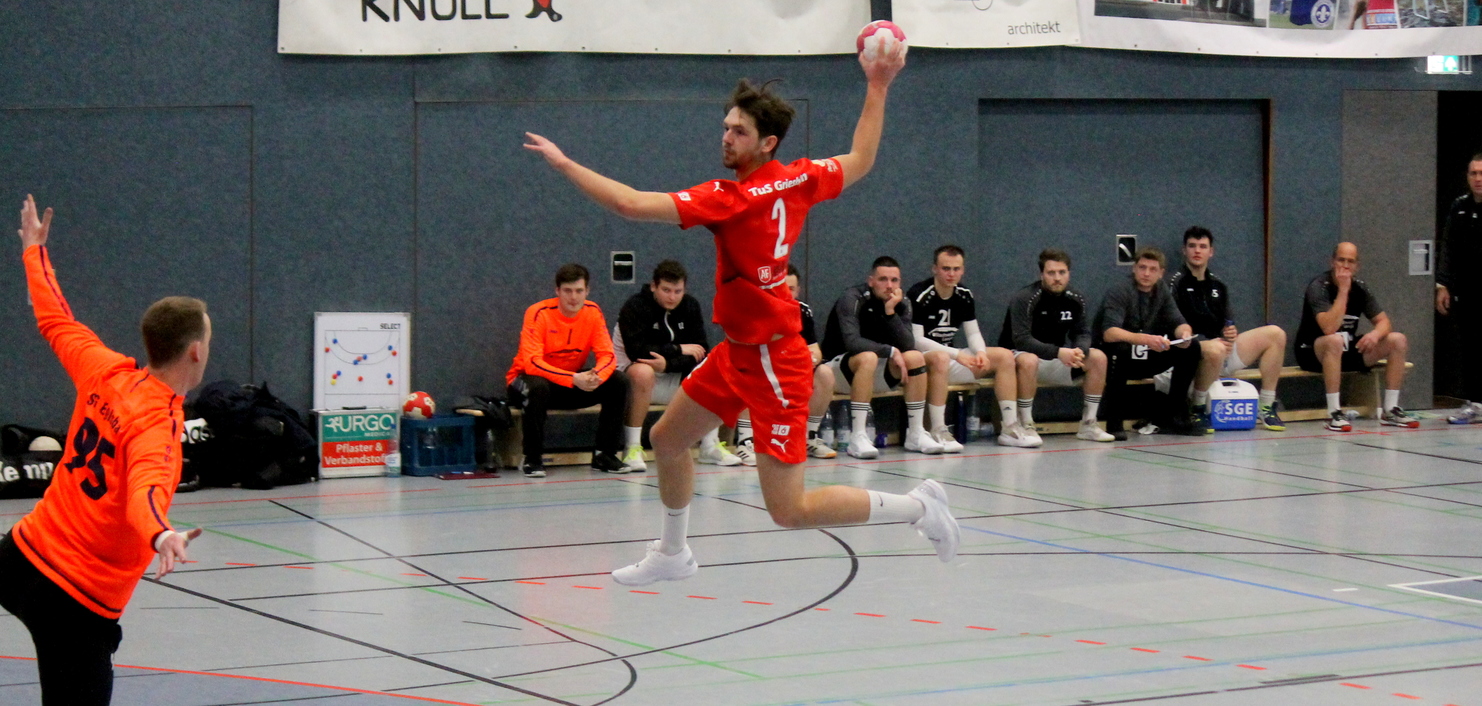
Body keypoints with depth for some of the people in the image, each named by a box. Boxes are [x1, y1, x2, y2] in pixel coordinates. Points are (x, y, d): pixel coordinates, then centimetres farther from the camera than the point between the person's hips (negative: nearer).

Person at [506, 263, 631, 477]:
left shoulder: (593, 312, -8)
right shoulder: (539, 313, -21)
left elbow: (607, 356, -11)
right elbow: (532, 363, -30)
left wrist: (596, 376, -36)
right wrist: (573, 379, -42)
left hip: (574, 381, 5)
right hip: (531, 378, -5)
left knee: (618, 381, -16)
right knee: (538, 387, -40)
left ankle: (604, 455, -6)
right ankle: (532, 459, -23)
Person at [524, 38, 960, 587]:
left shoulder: (735, 197, -25)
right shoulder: (801, 179, -1)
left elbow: (632, 204, -28)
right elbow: (861, 159, 18)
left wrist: (563, 162, -19)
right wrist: (878, 85, 25)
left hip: (772, 359, -10)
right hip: (738, 351, 10)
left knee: (789, 510, -9)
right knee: (666, 439, 22)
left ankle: (916, 506, 4)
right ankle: (673, 553, 43)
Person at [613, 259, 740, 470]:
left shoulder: (690, 306, 0)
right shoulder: (635, 307, -16)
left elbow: (701, 351, -8)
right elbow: (636, 350, -28)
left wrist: (668, 363, -27)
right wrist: (678, 350, -21)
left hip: (672, 378, 5)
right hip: (630, 375, -5)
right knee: (643, 372, -39)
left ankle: (710, 445, -6)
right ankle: (632, 448, -30)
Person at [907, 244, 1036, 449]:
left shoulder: (964, 296, 6)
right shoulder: (918, 296, -17)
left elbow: (973, 333, 10)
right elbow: (915, 340, -22)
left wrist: (981, 353, -14)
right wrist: (957, 355, -27)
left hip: (950, 361, 8)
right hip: (921, 360, -8)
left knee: (1005, 356, -3)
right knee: (940, 359, -41)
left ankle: (1010, 428, -5)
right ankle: (938, 432, -39)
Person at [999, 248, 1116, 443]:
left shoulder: (1075, 300, 0)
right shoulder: (1024, 299, -20)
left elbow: (1082, 333, 1)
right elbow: (1021, 340, -27)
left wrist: (1079, 351, -25)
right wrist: (1058, 352, -39)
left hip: (1056, 359, 6)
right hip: (1019, 355, -6)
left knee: (1098, 357, -11)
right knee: (1028, 360, -40)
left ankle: (1088, 424, -5)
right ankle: (1025, 425, -27)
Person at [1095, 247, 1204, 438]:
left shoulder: (1161, 292, 3)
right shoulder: (1120, 292, -19)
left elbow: (1179, 323, 0)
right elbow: (1109, 333, -34)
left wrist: (1185, 333, -26)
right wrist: (1145, 339, -49)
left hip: (1143, 360, 7)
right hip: (1117, 358, -7)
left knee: (1191, 349, -7)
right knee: (1117, 348, -39)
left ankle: (1171, 415, 0)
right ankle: (1114, 422, -28)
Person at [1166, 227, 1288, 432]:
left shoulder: (1218, 285, 20)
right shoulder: (1176, 283, -2)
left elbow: (1228, 324, 16)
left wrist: (1230, 333, -9)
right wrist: (1209, 342, -18)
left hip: (1225, 349, 8)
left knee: (1275, 334, -3)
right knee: (1215, 350, -42)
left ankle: (1266, 407, -4)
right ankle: (1198, 411, -21)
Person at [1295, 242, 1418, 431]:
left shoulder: (1359, 288, 2)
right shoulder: (1319, 286, -18)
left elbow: (1384, 322, 3)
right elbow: (1329, 329, -32)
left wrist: (1375, 334, -21)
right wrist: (1343, 290, -31)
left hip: (1347, 352, 7)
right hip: (1314, 353, -7)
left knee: (1398, 340, -8)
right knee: (1335, 341, -41)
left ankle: (1390, 410, -5)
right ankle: (1334, 413, -36)